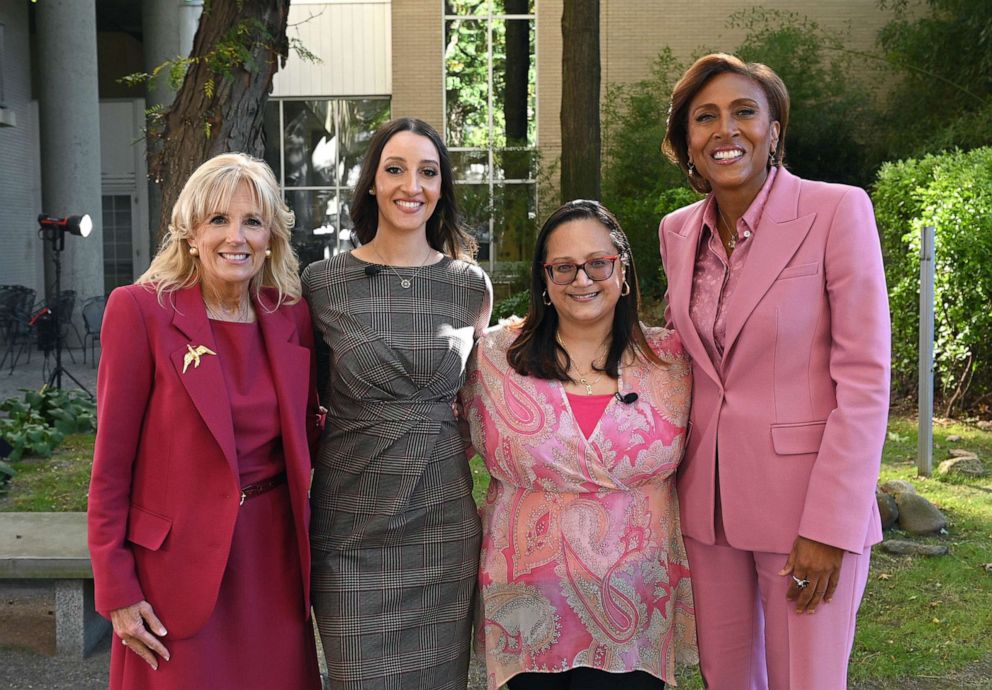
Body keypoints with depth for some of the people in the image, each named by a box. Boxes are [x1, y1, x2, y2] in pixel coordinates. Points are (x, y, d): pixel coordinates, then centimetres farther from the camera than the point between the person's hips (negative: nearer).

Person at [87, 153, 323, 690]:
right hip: (180, 561, -4)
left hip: (273, 558, 4)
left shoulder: (291, 316, 3)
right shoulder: (141, 310, -10)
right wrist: (116, 590, -9)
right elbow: (112, 461, -8)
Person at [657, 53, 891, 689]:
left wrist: (830, 526, -17)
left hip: (807, 495, -5)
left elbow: (864, 375, -13)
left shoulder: (837, 211, -11)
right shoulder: (678, 231, 7)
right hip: (709, 495, 5)